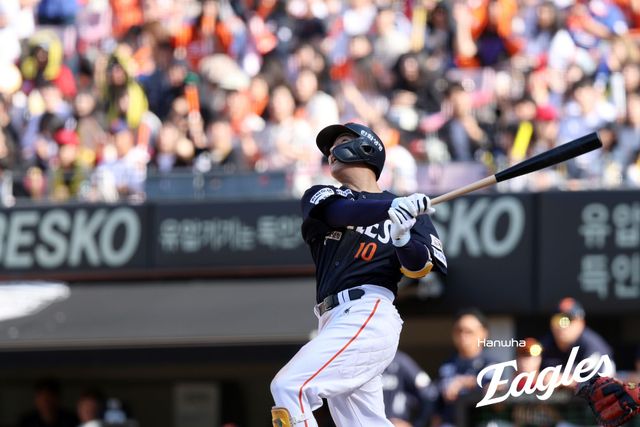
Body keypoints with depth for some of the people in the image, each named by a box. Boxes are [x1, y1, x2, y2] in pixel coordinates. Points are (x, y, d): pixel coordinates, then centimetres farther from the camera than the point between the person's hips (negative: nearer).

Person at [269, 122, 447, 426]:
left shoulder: (411, 214, 12)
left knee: (288, 388, -21)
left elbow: (419, 268, 0)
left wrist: (403, 238, -21)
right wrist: (394, 207, -23)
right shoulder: (319, 196, 18)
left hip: (368, 317, -5)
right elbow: (339, 212, -5)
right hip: (337, 322, 5)